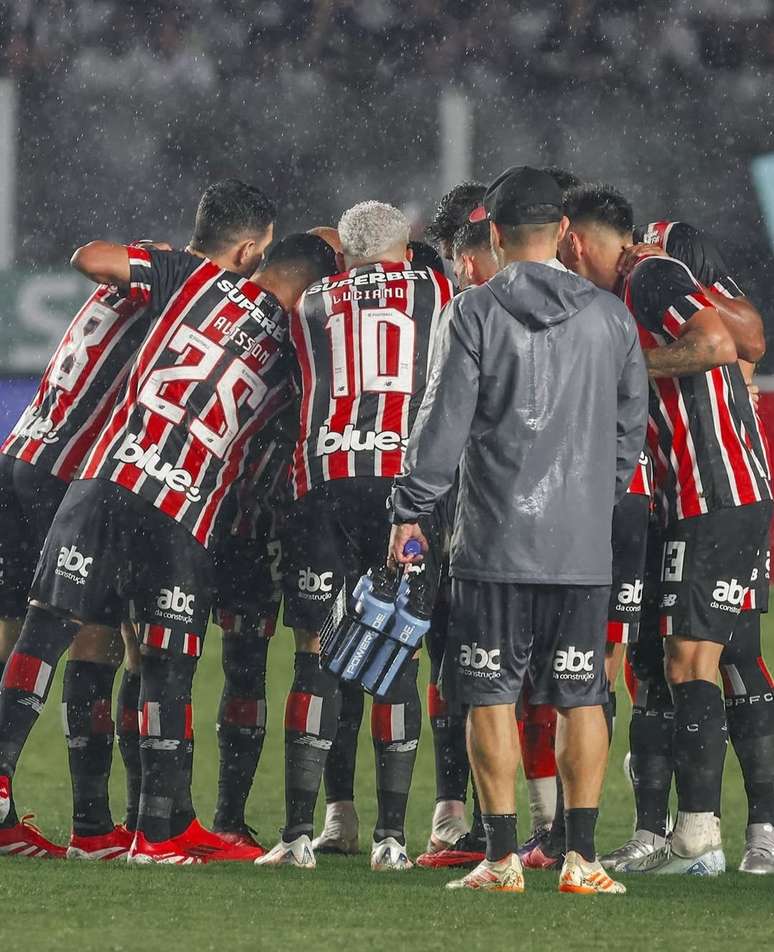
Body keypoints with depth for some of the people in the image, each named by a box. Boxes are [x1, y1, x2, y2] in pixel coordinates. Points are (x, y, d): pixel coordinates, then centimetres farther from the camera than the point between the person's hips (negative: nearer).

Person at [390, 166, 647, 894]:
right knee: (581, 697, 6)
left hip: (495, 541, -3)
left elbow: (443, 425, -8)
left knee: (491, 697, 3)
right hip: (584, 546, 3)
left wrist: (409, 510, 1)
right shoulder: (610, 316, 6)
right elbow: (631, 425, 13)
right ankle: (581, 859, 3)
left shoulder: (476, 313, -6)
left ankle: (502, 860, 1)